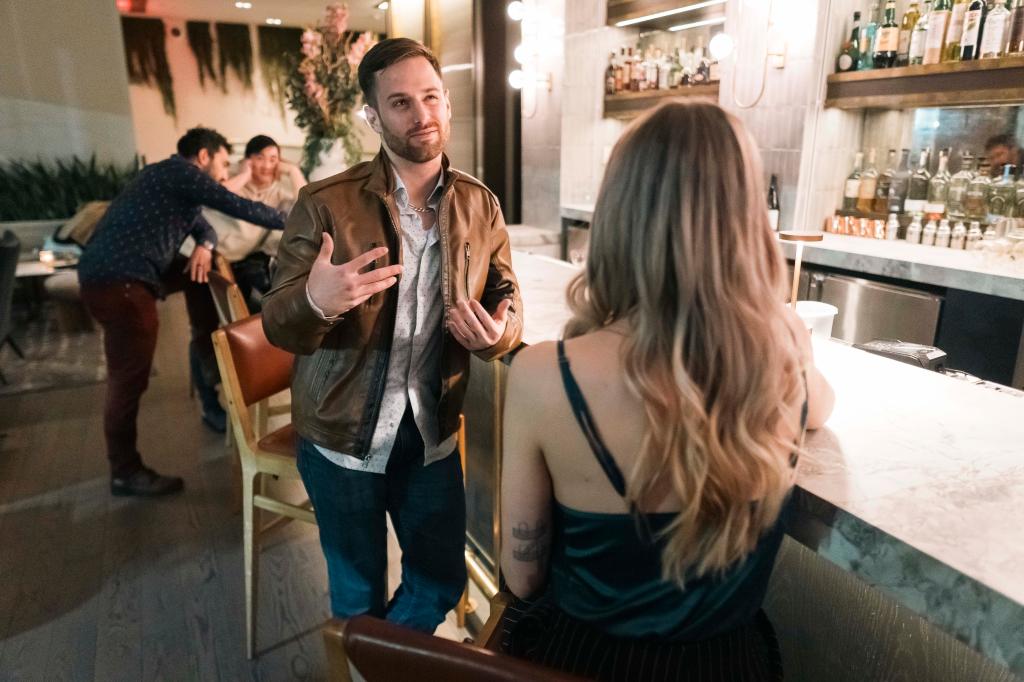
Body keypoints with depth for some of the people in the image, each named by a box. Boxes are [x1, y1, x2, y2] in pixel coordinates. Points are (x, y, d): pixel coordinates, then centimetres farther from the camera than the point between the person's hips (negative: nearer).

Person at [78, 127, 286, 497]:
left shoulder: (174, 178, 22)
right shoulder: (181, 172, -7)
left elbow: (204, 226, 24)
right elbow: (239, 208, -11)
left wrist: (205, 246, 0)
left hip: (123, 272, 10)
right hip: (118, 283, -10)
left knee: (199, 274, 18)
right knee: (129, 380, -4)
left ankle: (210, 364, 24)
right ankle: (126, 473, 8)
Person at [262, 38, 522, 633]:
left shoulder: (481, 206, -3)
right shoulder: (325, 205, -13)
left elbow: (509, 303, 2)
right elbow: (277, 326, -12)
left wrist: (498, 332, -23)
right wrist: (315, 302, -36)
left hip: (433, 434, 3)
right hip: (343, 438, -2)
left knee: (443, 581, 20)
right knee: (359, 595, 19)